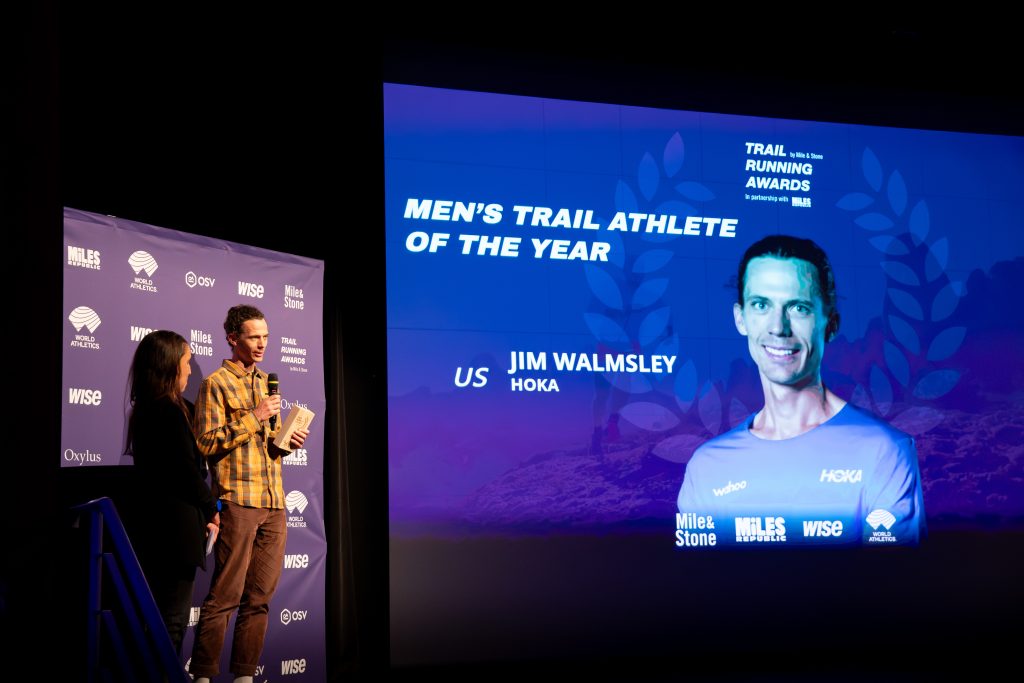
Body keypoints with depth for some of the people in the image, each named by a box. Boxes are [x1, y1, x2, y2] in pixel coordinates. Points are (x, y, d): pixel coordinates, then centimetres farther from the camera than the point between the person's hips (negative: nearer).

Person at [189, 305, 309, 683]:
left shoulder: (266, 382, 19)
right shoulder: (216, 384, -2)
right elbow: (206, 443, -10)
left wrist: (288, 439, 5)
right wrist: (254, 417, -15)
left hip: (274, 502, 7)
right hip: (238, 500, -7)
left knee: (260, 597, 6)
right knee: (225, 595, -7)